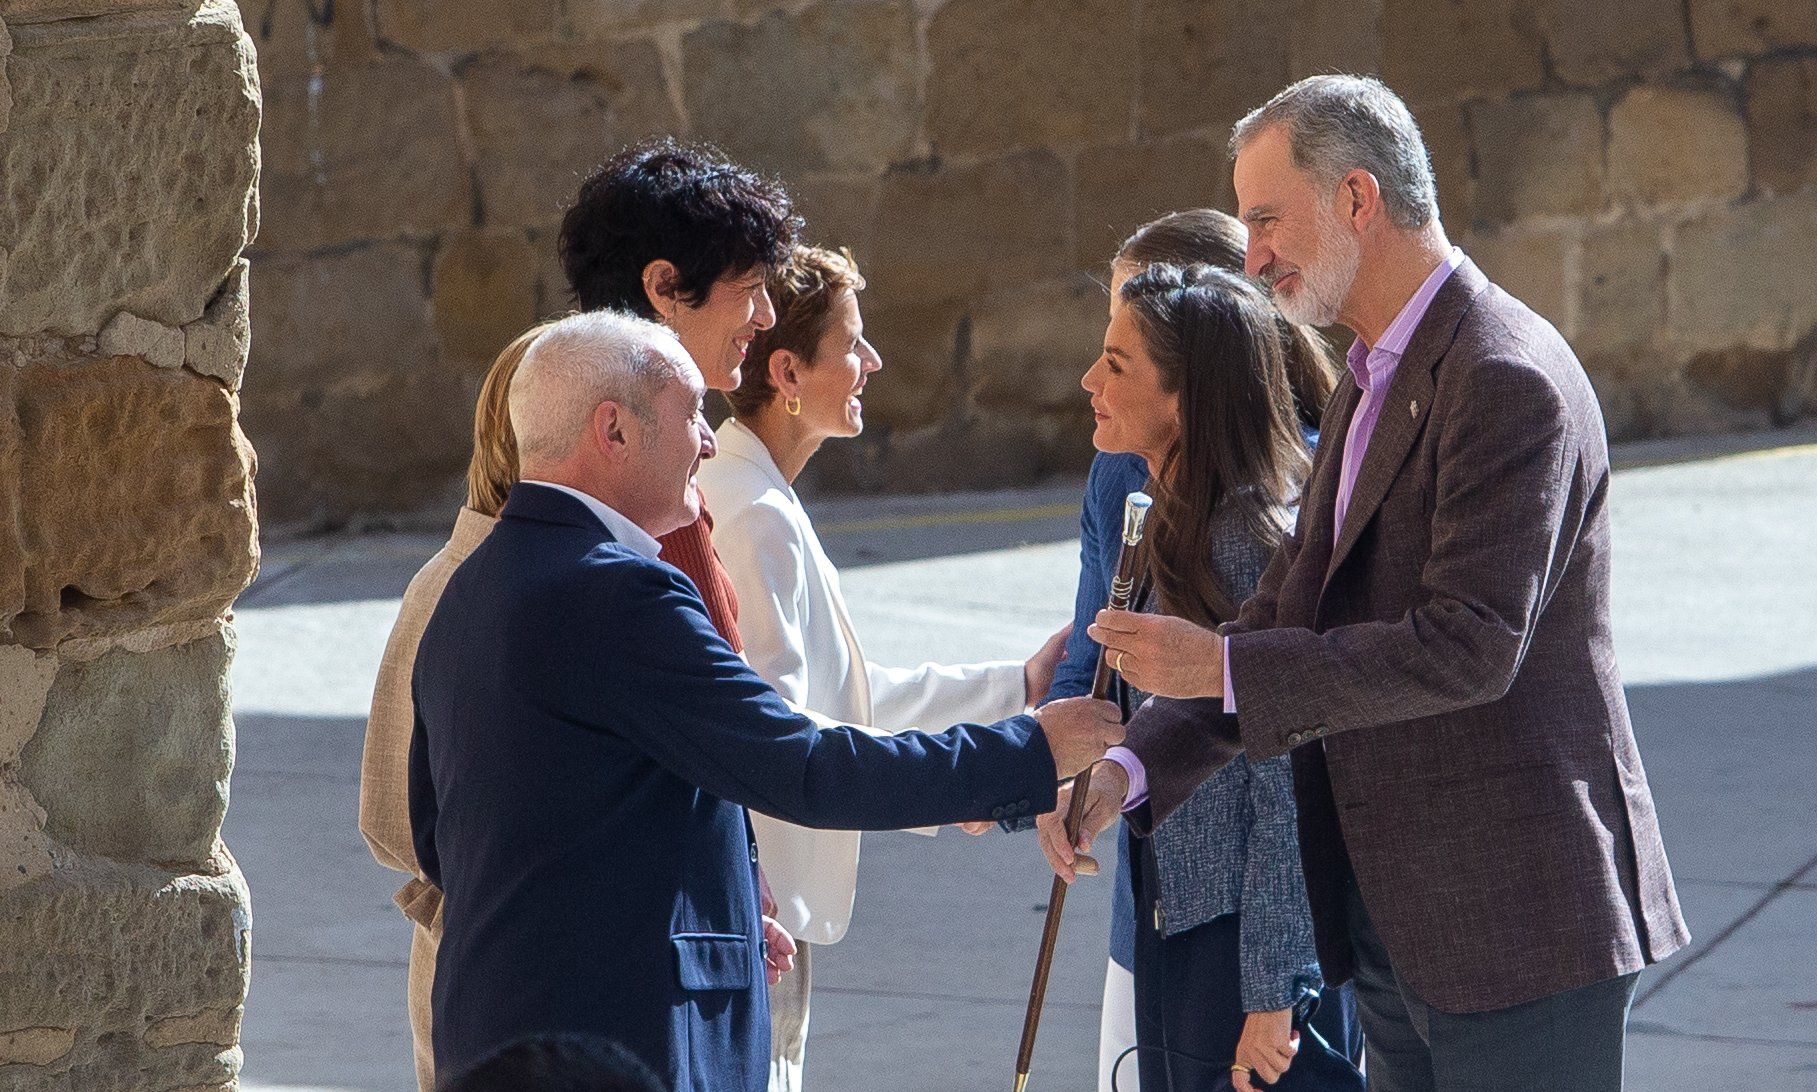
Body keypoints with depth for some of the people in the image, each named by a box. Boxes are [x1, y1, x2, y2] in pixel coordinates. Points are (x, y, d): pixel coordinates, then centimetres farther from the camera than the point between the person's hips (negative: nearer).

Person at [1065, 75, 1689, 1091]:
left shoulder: (1508, 380, -17)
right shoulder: (1376, 383, 16)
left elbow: (1468, 647, -24)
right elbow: (1296, 614, 14)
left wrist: (1222, 664, -21)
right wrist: (1134, 768, 1)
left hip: (1515, 912, -9)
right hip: (1395, 914, 9)